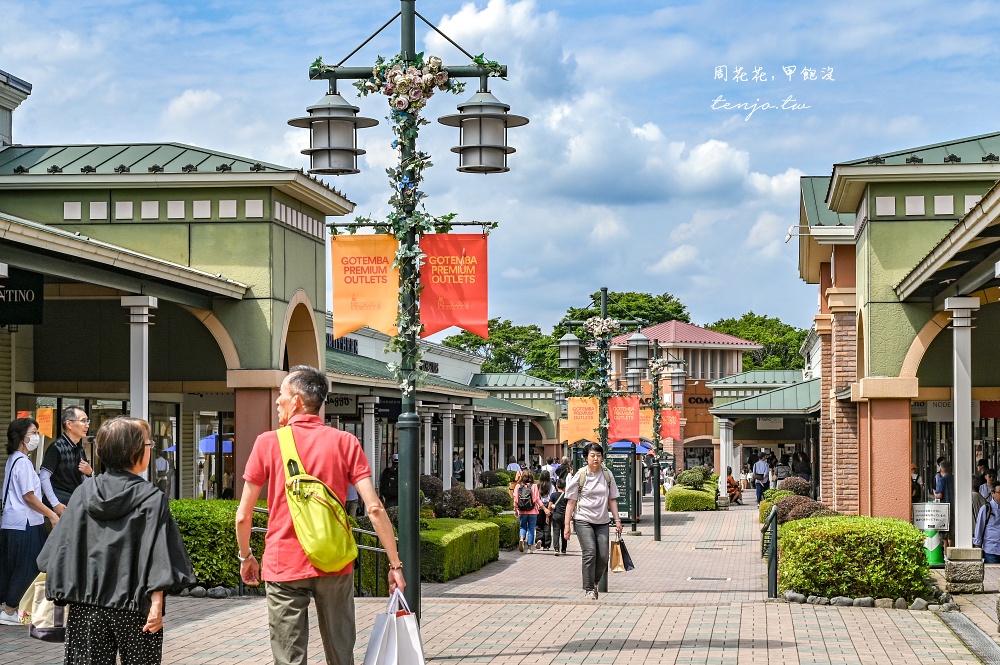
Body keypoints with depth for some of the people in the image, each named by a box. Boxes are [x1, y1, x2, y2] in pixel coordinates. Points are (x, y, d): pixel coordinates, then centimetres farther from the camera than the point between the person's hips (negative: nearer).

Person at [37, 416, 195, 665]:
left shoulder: (84, 492, 3)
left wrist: (57, 592, 10)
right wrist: (157, 605, -11)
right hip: (133, 607, -3)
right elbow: (157, 557, -12)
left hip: (85, 605, 3)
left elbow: (61, 548, 4)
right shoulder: (152, 498, -7)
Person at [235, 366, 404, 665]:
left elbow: (243, 516, -1)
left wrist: (245, 557, 16)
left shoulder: (268, 443, -3)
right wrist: (395, 564, -2)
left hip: (284, 567, -2)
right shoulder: (345, 443, -1)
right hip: (335, 567, 2)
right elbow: (374, 509, -7)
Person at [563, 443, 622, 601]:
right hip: (583, 520, -4)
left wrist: (617, 520, 8)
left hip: (602, 522, 4)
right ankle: (589, 590, -7)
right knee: (589, 553, -15)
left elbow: (612, 499, 14)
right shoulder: (580, 475, -4)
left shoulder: (607, 475, 6)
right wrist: (567, 525, -4)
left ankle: (594, 583, 22)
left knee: (603, 556, -2)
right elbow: (571, 501, -1)